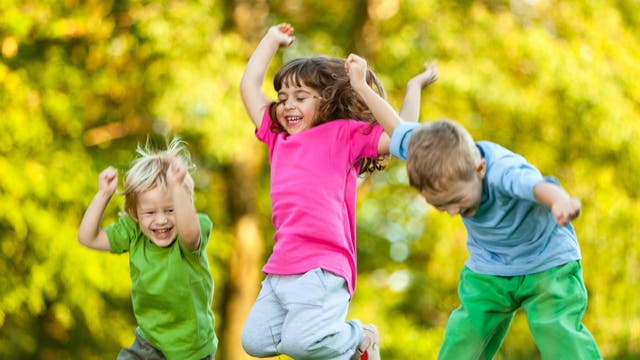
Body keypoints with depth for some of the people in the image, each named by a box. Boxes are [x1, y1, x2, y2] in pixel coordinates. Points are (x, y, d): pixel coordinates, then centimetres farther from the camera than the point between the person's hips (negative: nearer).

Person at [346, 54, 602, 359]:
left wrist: (559, 201, -85)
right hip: (487, 273, 5)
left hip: (547, 265, -5)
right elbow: (399, 131, 0)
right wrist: (361, 86, 8)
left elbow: (535, 184, -62)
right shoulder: (437, 155, -19)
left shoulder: (503, 171, -39)